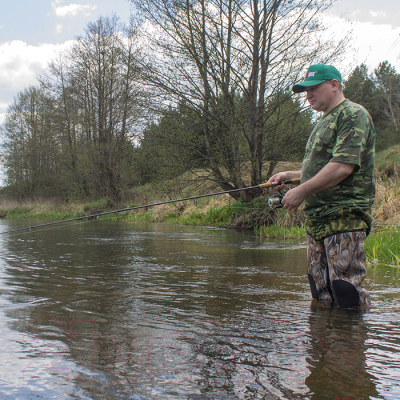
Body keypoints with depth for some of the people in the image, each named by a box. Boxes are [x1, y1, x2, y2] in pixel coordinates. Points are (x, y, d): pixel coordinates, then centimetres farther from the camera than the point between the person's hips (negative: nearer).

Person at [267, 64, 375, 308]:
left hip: (345, 217, -10)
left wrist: (302, 191, -17)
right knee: (321, 294, 12)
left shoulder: (353, 115, -8)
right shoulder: (325, 121, 23)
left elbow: (343, 167, -20)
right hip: (317, 217, 10)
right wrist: (289, 176, 16)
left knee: (346, 292, -10)